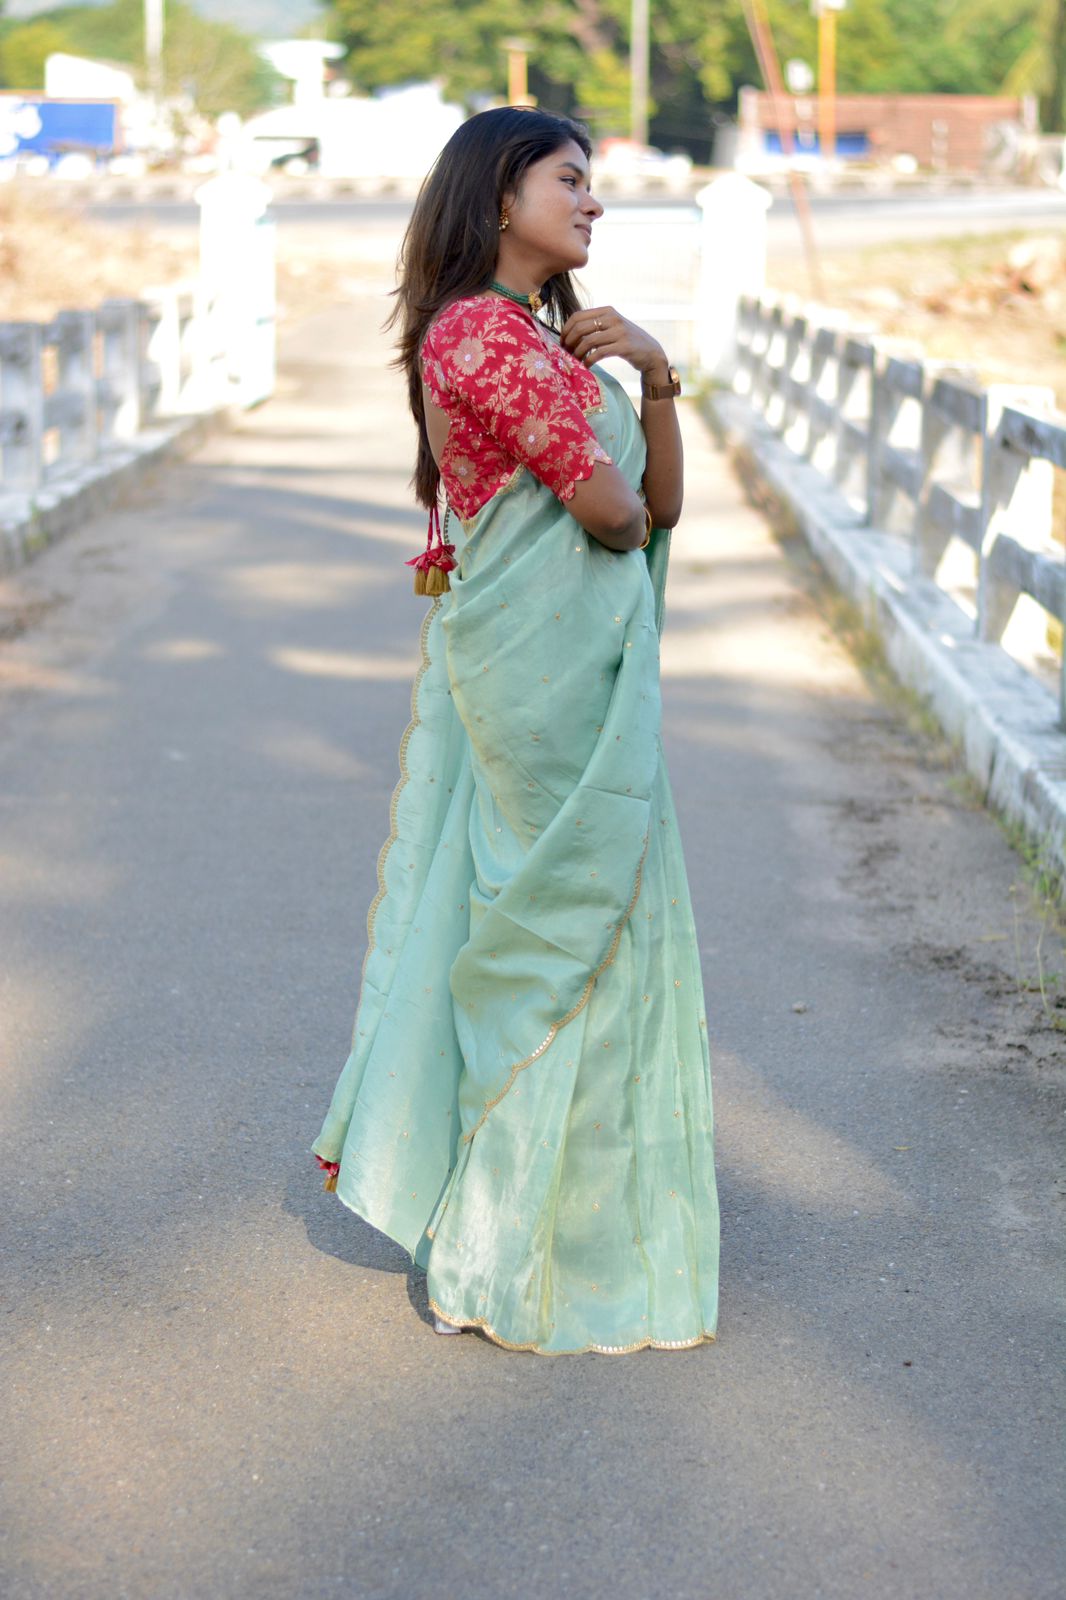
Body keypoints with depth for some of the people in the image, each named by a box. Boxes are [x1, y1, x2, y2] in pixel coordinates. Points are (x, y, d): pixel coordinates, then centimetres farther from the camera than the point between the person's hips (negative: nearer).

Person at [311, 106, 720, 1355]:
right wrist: (617, 507, 3)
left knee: (502, 909, 15)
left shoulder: (544, 334, 17)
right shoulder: (486, 331, -14)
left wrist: (655, 375, -4)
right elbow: (612, 510, -19)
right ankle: (523, 1244, 11)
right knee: (573, 919, 0)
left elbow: (662, 502, 11)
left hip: (513, 662, 9)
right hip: (548, 656, -9)